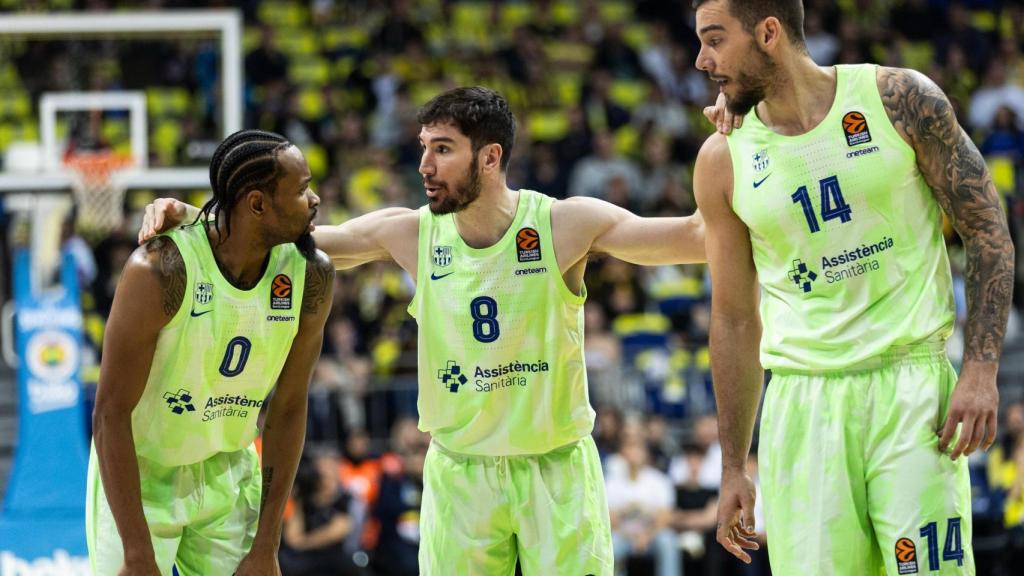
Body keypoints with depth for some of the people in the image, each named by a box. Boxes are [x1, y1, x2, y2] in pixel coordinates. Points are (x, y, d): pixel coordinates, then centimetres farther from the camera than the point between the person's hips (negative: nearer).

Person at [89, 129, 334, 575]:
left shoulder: (311, 276, -12)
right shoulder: (161, 271, -27)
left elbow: (288, 409, -4)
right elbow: (111, 414, -23)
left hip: (229, 476, 4)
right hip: (138, 476, -4)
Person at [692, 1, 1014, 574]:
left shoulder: (899, 99, -2)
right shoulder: (723, 161, 5)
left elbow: (988, 232, 1)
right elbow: (734, 318, 12)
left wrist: (980, 372, -10)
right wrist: (733, 468, 11)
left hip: (914, 383, -2)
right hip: (802, 402, 2)